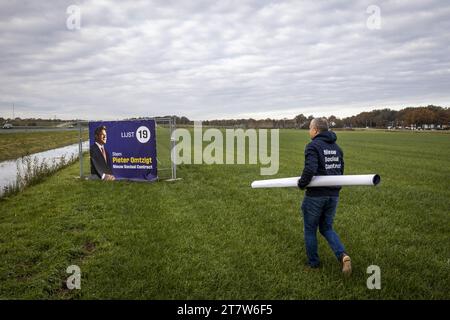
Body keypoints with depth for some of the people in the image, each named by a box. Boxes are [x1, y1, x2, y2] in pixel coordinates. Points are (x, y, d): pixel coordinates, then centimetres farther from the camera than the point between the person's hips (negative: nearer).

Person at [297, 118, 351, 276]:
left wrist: (301, 183, -12)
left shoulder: (313, 146, -14)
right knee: (327, 228, 20)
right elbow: (340, 171, 13)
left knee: (310, 230, 12)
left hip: (315, 196, -7)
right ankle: (343, 256, -1)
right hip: (333, 195, 7)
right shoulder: (336, 147, 10)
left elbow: (310, 169, -27)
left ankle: (313, 263, 24)